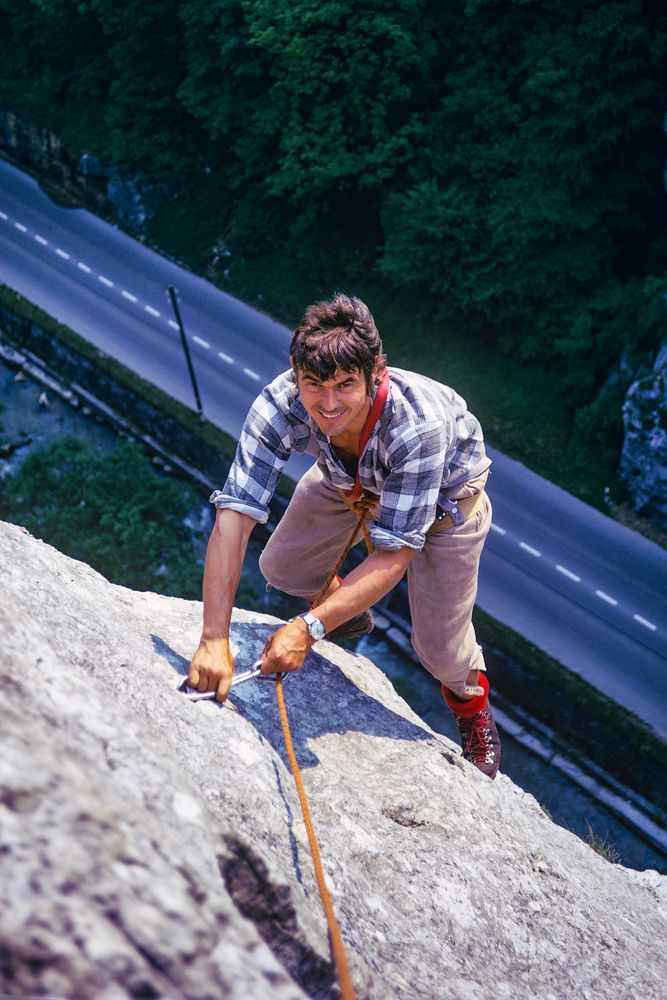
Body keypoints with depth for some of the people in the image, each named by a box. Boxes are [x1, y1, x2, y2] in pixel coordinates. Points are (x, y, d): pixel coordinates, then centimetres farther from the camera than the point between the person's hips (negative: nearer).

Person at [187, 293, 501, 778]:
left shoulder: (417, 425, -44)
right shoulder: (279, 406, -36)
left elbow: (393, 555, -38)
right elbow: (234, 517, -38)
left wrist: (309, 628, -45)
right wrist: (215, 640, -44)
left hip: (444, 492, -3)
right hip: (346, 479, 4)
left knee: (439, 647, -2)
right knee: (281, 569, 2)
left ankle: (471, 702, 35)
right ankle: (346, 614, 37)